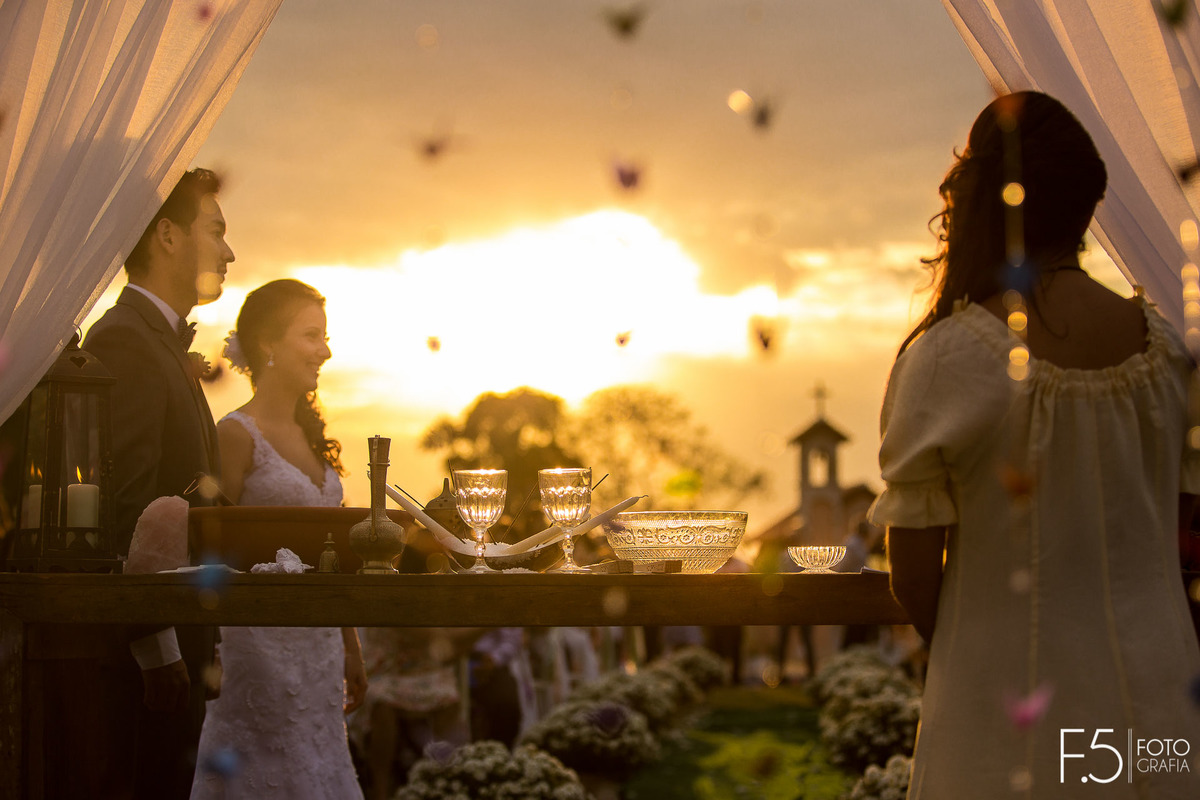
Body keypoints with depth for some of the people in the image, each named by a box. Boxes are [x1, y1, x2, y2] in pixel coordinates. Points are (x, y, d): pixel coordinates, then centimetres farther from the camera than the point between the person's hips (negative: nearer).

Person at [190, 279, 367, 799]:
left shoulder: (310, 435, 13)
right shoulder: (236, 435, -9)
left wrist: (350, 648, 18)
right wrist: (209, 661, -16)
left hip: (318, 645, 7)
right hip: (263, 643, -7)